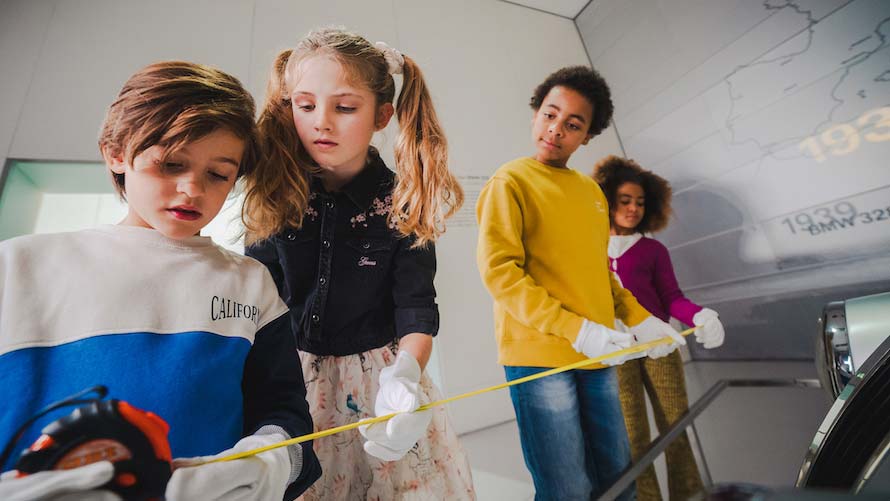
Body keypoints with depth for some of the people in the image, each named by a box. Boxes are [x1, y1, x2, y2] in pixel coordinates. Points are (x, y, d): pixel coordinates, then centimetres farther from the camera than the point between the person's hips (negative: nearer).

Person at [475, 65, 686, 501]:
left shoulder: (591, 191, 14)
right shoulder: (510, 182, -6)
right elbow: (498, 271, -15)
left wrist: (639, 319, 10)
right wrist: (575, 329, -18)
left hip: (596, 357, 7)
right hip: (539, 358, -6)